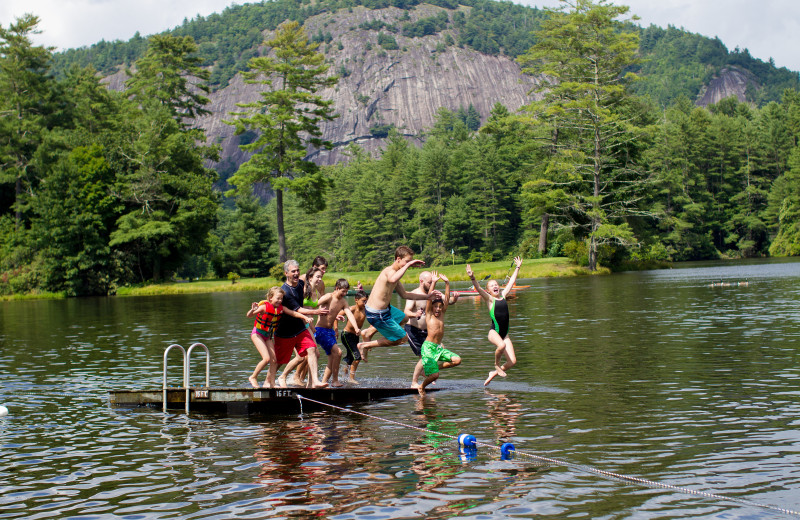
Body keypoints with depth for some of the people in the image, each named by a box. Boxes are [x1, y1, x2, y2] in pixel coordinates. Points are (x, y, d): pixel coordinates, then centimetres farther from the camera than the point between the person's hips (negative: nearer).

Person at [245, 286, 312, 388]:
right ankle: (253, 377, 2)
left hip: (269, 336, 6)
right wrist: (253, 310, -44)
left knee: (274, 360, -2)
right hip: (257, 334, -6)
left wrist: (305, 317, -12)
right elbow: (249, 316, -23)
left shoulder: (281, 308, -5)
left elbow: (293, 313, 0)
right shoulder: (264, 307, -20)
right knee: (267, 358, -17)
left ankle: (269, 382, 7)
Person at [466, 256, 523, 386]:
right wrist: (472, 278, -32)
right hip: (494, 332, -5)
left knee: (512, 361, -5)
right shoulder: (489, 299, 0)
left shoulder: (503, 296, 13)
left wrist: (517, 267, 31)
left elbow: (511, 281, 23)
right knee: (502, 345, -38)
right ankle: (496, 365, -7)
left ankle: (494, 373, 20)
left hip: (504, 334, 5)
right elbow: (478, 288, -16)